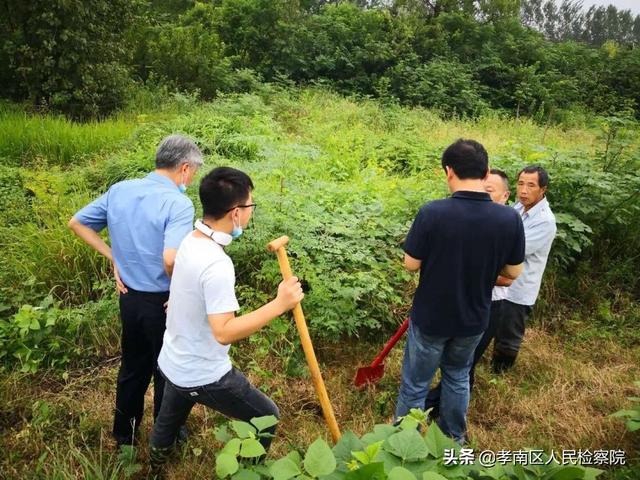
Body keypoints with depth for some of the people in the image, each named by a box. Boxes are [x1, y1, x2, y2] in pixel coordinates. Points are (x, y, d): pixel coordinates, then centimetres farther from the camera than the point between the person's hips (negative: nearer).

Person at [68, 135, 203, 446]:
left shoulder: (119, 190, -2)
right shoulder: (178, 203, -24)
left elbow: (76, 223, 7)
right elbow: (171, 258, -38)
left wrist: (113, 257, 6)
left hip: (128, 297, 6)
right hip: (162, 303, -6)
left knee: (132, 366, 25)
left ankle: (124, 433, 44)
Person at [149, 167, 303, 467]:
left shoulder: (190, 241, -6)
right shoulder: (217, 265, -33)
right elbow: (224, 332, -35)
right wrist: (279, 305, -36)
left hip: (173, 363, 9)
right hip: (203, 376, -9)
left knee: (169, 419, 37)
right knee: (266, 418, 11)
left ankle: (155, 464, 65)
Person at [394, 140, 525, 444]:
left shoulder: (432, 212, -25)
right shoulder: (509, 218, -15)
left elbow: (411, 265, -15)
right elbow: (513, 272, -3)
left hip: (430, 317, -3)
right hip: (473, 319, 4)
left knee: (415, 383, 16)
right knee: (458, 376, 28)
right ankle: (454, 438, 46)